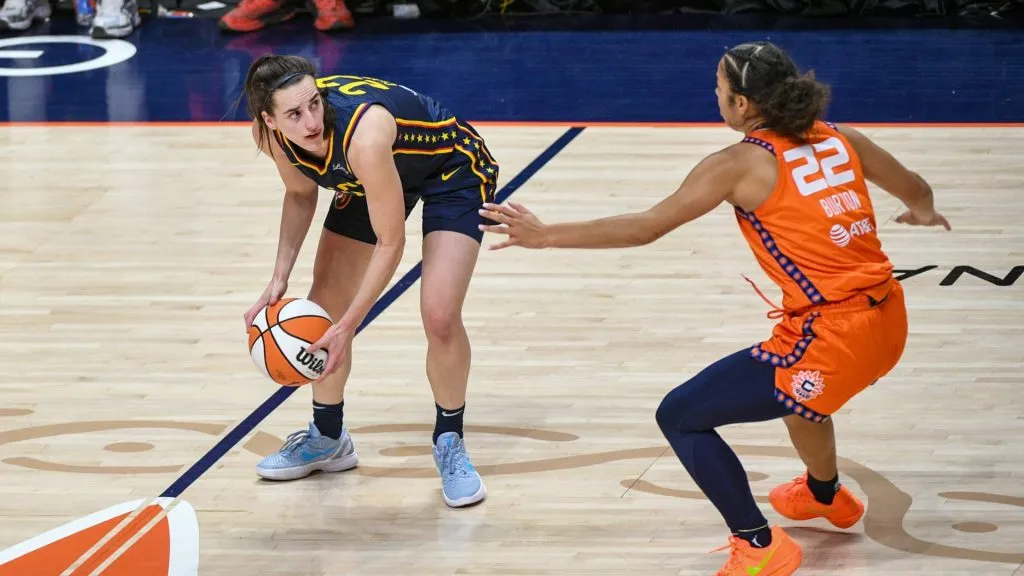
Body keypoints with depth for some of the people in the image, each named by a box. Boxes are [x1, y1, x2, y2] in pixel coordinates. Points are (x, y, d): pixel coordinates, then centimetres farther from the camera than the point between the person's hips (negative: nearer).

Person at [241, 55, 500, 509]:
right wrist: (280, 278, -11)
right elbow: (300, 193, 0)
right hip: (367, 181, 6)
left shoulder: (363, 133, -43)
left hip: (453, 170, -6)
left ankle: (449, 443, 6)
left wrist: (349, 326, -31)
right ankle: (327, 438, 30)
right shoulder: (270, 134, -24)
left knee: (440, 317, -20)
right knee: (322, 310, 6)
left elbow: (390, 242, -32)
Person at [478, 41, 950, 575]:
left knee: (680, 417, 4)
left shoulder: (741, 164, -8)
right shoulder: (838, 139, 9)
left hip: (830, 339, -8)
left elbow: (645, 227, -9)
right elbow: (917, 191, 23)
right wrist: (922, 213, 48)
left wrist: (545, 235, -3)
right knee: (792, 382, 41)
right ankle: (826, 495, 62)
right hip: (887, 324, 8)